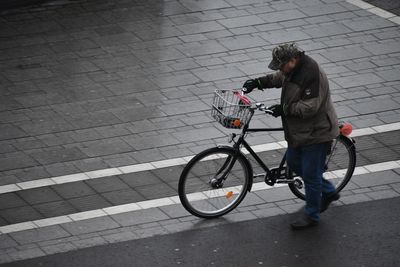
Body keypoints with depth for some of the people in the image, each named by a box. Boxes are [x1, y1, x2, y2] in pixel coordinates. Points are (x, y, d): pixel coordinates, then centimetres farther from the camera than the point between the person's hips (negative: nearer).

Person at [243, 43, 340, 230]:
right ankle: (328, 192, 35)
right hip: (299, 130, 10)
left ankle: (311, 216, 16)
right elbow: (278, 78, 22)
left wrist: (284, 109, -26)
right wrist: (258, 83, 8)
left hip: (316, 132, -10)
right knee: (293, 162, 21)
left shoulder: (312, 75, -29)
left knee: (310, 174, 0)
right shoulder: (293, 69, 0)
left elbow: (310, 107, -31)